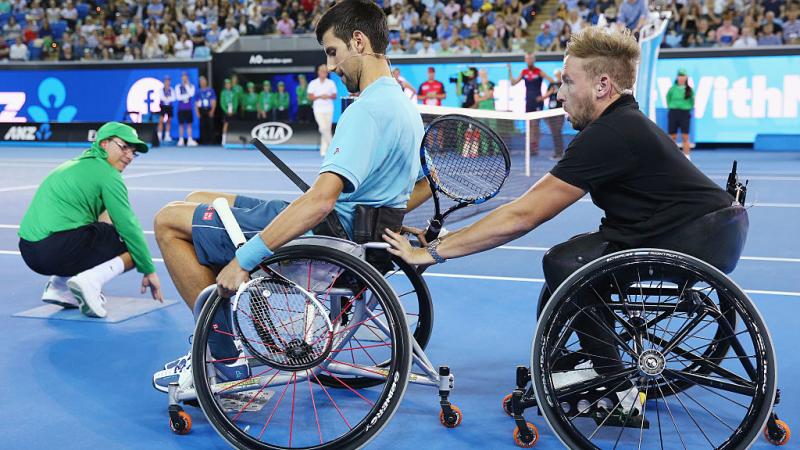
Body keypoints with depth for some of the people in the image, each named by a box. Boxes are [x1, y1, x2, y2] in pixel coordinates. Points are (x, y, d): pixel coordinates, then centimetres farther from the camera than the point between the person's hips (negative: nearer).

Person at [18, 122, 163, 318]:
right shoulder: (107, 174, -3)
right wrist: (149, 271, 3)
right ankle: (90, 281, -17)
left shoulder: (76, 164, 24)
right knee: (133, 246, 7)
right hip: (59, 249, -8)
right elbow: (128, 227, -5)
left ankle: (59, 286, 15)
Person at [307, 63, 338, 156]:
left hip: (329, 109, 2)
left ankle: (323, 150, 8)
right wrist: (320, 96, -15)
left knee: (327, 129, 1)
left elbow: (335, 96, 9)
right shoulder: (313, 83, 2)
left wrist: (328, 96, -12)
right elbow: (310, 97, 0)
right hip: (318, 109, -2)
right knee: (323, 128, -18)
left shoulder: (331, 83, 8)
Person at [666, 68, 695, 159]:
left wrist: (689, 107, 8)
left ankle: (686, 156, 0)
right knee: (672, 137, 3)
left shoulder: (689, 90, 1)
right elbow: (668, 97, 17)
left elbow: (692, 100, 14)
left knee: (685, 137, -4)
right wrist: (670, 106, 9)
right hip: (673, 112, 1)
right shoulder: (672, 88, 2)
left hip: (685, 113, -1)